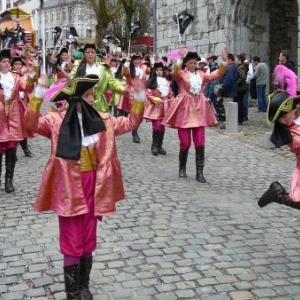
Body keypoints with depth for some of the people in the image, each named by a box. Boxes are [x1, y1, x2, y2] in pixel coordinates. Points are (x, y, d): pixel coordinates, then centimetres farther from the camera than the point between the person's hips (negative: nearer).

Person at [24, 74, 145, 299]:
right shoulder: (57, 120, -7)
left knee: (88, 240, 15)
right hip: (68, 187, -4)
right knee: (71, 243, 5)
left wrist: (139, 97, -5)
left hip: (93, 186, 4)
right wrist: (39, 93, -30)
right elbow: (32, 123, -21)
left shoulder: (102, 120, 4)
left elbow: (131, 122, 6)